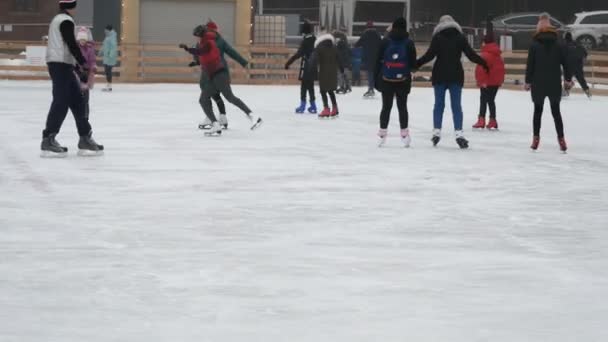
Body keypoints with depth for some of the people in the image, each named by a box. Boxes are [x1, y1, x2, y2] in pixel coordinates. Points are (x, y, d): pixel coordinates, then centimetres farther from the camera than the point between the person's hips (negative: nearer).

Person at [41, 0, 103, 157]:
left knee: (77, 101, 10)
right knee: (61, 103, -11)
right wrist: (84, 63, -18)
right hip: (61, 64, -10)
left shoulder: (58, 20, 21)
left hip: (61, 64, 11)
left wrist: (78, 67, 24)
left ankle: (85, 139, 11)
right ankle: (48, 141, -10)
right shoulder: (66, 20, -10)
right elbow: (71, 44, -19)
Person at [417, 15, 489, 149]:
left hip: (439, 75, 0)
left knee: (439, 104, 9)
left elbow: (429, 55, -9)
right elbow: (470, 54, 0)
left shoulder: (437, 37, -2)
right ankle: (459, 133, -9)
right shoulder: (460, 37, 1)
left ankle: (436, 132, 5)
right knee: (456, 105, 1)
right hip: (456, 76, 0)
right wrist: (483, 63, 13)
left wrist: (417, 64, 1)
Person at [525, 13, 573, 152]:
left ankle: (536, 139, 7)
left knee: (538, 110, 10)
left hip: (538, 83, -1)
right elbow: (565, 63, 3)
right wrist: (568, 79, 14)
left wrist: (528, 81, 1)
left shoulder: (534, 45, -6)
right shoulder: (559, 46, 1)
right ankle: (561, 139, 2)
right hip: (555, 84, 2)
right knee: (556, 111, 8)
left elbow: (530, 65, -6)